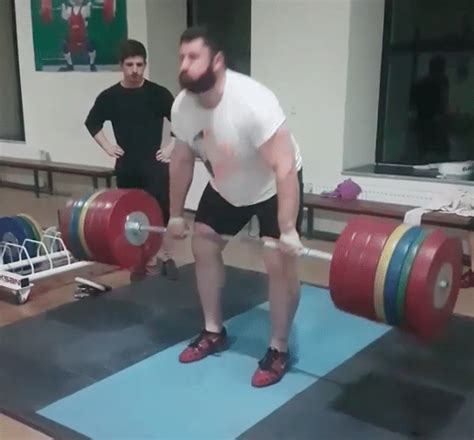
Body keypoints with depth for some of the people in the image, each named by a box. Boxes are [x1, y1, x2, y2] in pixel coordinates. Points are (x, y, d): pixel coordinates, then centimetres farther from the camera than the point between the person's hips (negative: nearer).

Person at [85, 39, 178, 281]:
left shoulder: (158, 93, -5)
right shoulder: (110, 96, 1)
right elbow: (92, 123, 16)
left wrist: (171, 147, -5)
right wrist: (108, 146, 7)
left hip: (155, 165, -3)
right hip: (126, 167, 3)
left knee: (162, 212, -6)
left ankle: (168, 260, 8)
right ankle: (146, 262, 23)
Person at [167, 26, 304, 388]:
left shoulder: (253, 102, -36)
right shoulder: (182, 107, -15)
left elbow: (284, 168, -37)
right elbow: (182, 161, -1)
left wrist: (288, 231, -39)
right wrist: (176, 215, 4)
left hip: (274, 185, -6)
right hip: (226, 187, 7)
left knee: (279, 261, -14)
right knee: (203, 247, 7)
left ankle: (279, 350, 4)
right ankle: (214, 333, 23)